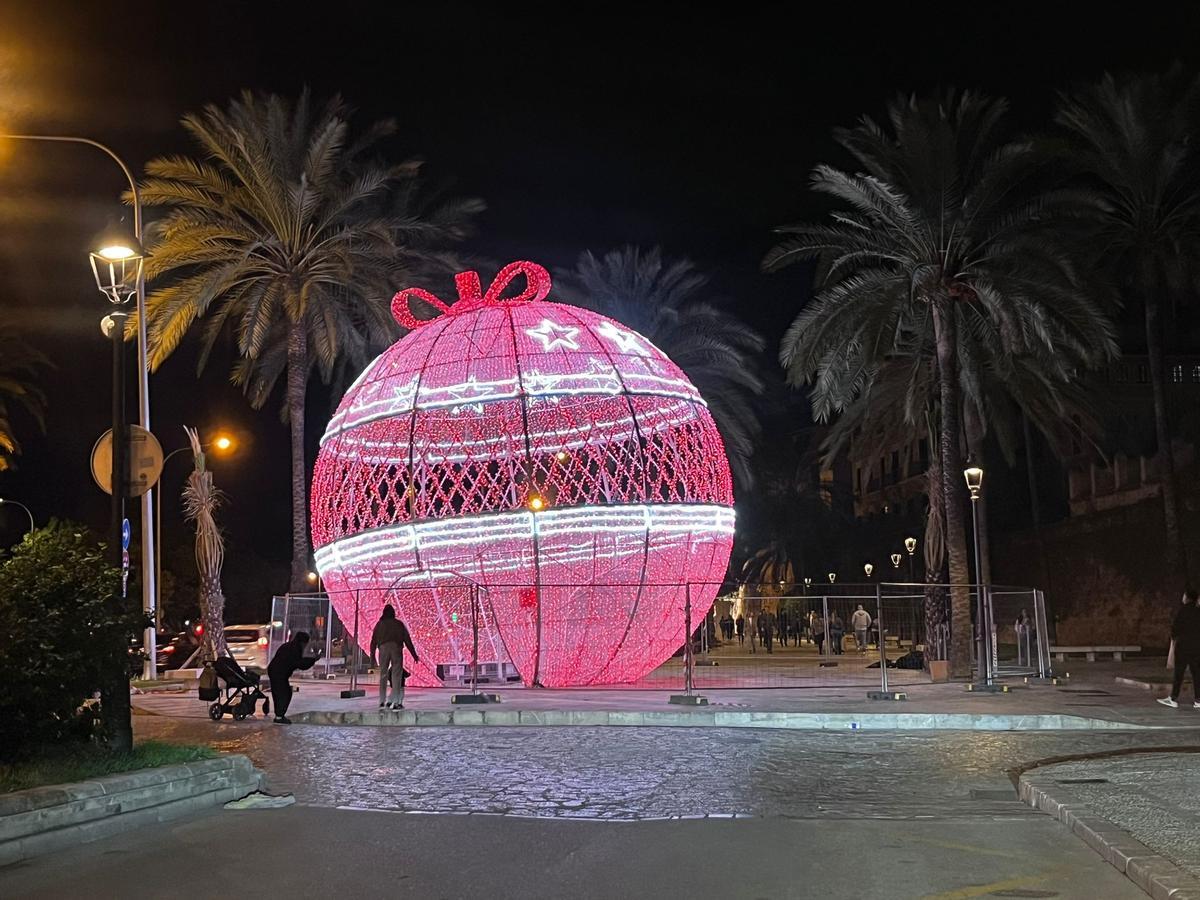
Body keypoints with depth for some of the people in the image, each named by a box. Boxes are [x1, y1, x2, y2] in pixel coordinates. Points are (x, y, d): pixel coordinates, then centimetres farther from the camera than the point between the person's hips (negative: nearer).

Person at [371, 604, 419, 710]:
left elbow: (373, 641, 10)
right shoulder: (399, 624, 12)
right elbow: (407, 640, 9)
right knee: (397, 675, -1)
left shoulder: (379, 624, 15)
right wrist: (414, 655, 12)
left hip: (383, 649, 1)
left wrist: (372, 656, 13)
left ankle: (382, 701, 5)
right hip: (396, 648, -1)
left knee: (383, 675, 9)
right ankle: (396, 702, -8)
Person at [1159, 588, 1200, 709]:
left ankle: (1174, 698, 2)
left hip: (1183, 645, -4)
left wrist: (1174, 636, 9)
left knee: (1179, 673, 0)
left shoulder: (1182, 610, -9)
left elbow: (1175, 626, -9)